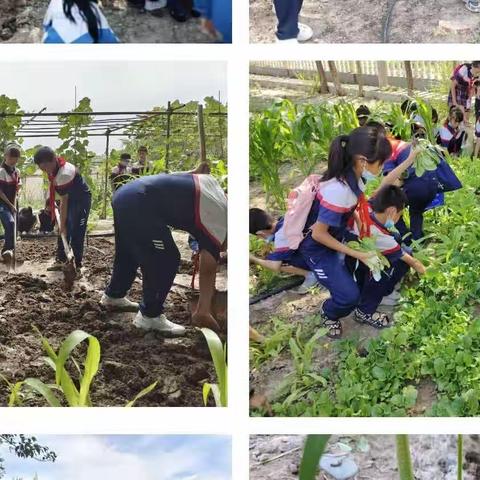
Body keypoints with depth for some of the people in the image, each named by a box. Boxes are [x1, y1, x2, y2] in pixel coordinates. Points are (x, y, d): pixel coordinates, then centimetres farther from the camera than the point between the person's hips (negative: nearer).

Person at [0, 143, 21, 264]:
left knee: (11, 226, 8)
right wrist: (10, 204, -12)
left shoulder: (17, 172, 7)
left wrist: (14, 205, 3)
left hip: (12, 204, 7)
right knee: (10, 223, -26)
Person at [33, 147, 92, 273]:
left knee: (76, 234, -10)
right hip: (70, 198, 9)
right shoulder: (55, 167, -7)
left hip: (81, 200, -9)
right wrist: (51, 200, 18)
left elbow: (64, 201, -28)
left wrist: (62, 224, -23)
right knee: (63, 231, 11)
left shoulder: (64, 174, -34)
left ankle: (77, 266, -4)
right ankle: (60, 260, 21)